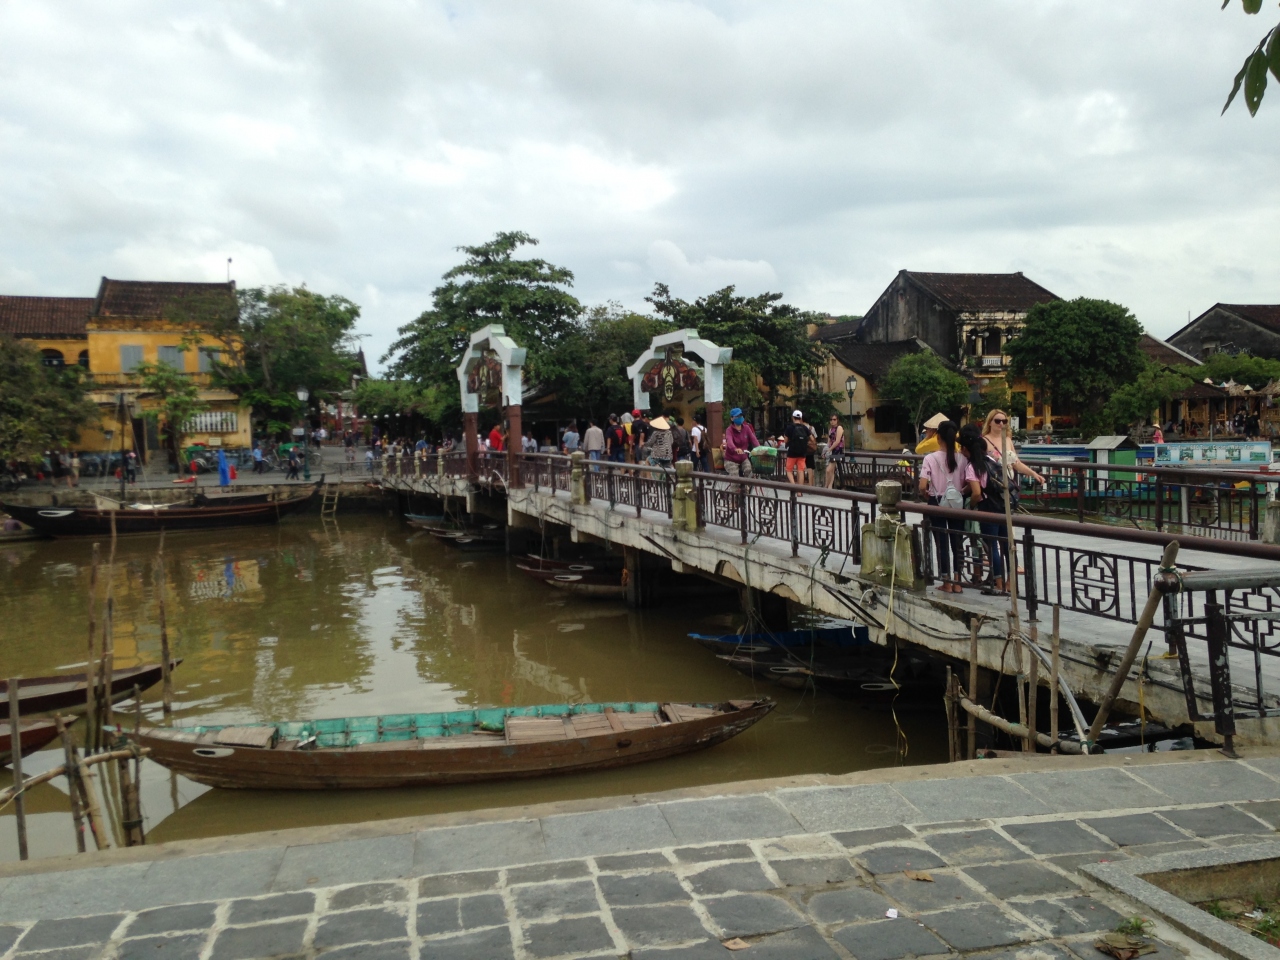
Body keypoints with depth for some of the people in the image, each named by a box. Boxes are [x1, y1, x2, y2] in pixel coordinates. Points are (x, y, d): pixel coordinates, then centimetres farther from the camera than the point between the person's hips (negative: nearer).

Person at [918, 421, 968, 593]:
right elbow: (966, 484, -7)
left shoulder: (930, 458, -13)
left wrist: (927, 494, 2)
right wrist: (959, 491, 13)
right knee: (957, 543, 12)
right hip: (957, 503, 2)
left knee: (942, 544, 6)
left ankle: (947, 583, 12)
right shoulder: (962, 458, -5)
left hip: (938, 504, -2)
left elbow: (922, 486, -18)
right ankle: (957, 582, 16)